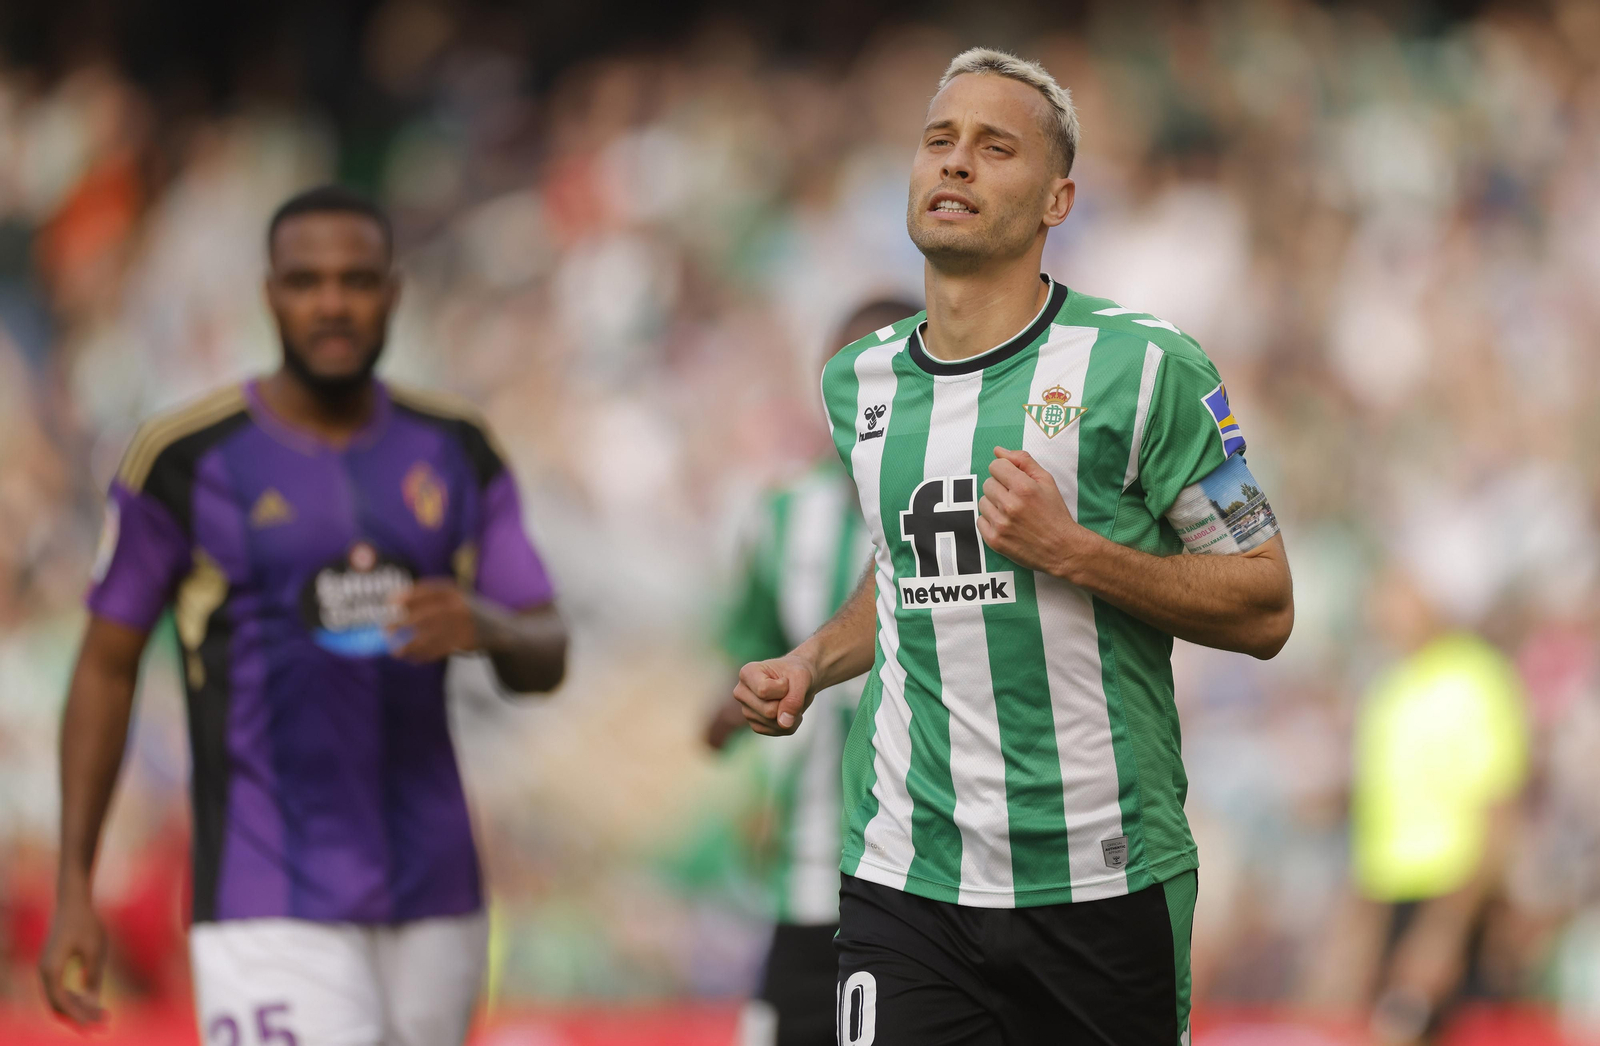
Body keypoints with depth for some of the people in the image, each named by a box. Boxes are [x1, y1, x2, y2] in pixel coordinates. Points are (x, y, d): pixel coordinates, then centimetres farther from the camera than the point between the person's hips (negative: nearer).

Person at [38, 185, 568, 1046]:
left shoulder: (457, 452, 7)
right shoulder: (186, 457, -4)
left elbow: (544, 661, 8)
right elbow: (106, 667, 3)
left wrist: (484, 625, -17)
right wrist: (74, 889, -2)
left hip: (431, 892, 5)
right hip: (270, 902, -5)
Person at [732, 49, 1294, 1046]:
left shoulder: (1144, 365, -5)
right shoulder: (861, 382, 11)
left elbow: (1265, 607, -5)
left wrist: (1070, 550, -16)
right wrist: (809, 665, 10)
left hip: (1105, 880, -3)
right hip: (906, 879, 3)